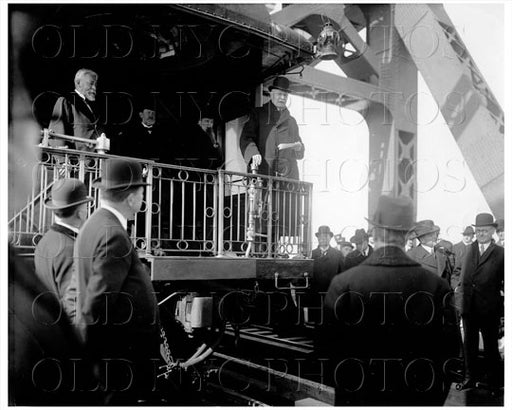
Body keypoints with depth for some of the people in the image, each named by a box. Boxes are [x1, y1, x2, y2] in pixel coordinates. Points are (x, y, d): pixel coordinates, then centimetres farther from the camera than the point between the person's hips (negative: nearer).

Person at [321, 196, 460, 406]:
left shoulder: (343, 283, -16)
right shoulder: (437, 286, -12)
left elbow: (326, 347, -11)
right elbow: (449, 350, -6)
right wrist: (432, 401, 7)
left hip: (358, 398, -1)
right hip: (417, 401, 1)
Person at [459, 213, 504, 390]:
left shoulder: (500, 253, -5)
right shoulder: (470, 249, 7)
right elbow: (464, 277, 7)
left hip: (489, 308, -3)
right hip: (469, 307, 4)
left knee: (490, 344, 10)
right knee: (469, 343, 13)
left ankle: (494, 380, 27)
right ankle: (470, 377, 28)